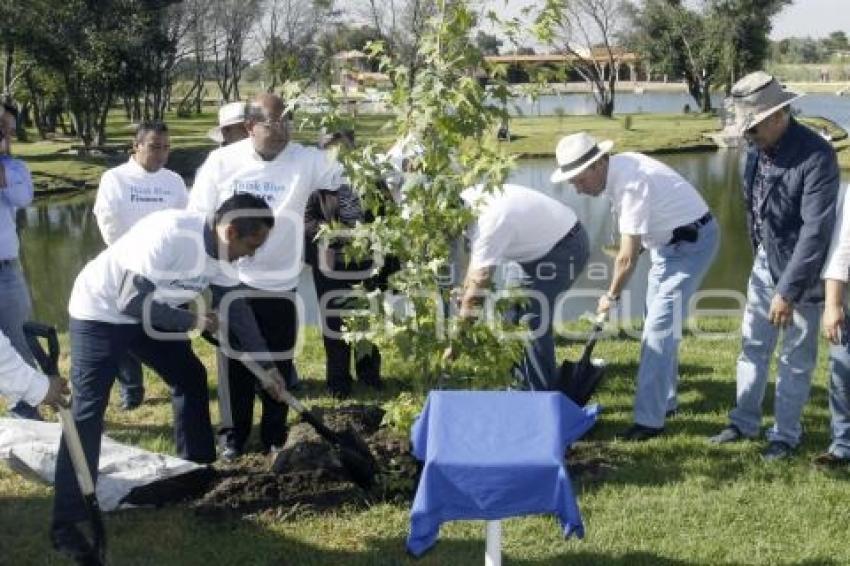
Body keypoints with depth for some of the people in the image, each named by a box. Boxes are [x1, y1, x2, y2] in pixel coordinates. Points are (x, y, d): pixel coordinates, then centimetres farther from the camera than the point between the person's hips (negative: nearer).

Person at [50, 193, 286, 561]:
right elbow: (131, 300, -32)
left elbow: (235, 307, 4)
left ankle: (198, 470, 29)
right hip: (101, 312, -8)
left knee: (191, 377, 12)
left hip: (150, 312, 9)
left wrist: (267, 366, 5)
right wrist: (191, 321, -22)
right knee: (87, 412, -11)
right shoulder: (170, 235, -35)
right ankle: (66, 523, -8)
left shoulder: (221, 251, -8)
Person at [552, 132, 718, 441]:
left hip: (692, 242, -10)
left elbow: (628, 258, -25)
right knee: (659, 325, 17)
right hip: (668, 240, 10)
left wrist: (611, 296, -12)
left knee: (659, 328, -13)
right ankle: (664, 401, 31)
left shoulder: (631, 184, -31)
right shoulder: (617, 167, -3)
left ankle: (650, 419, -9)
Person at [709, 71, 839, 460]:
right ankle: (745, 422, 31)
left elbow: (816, 231, -27)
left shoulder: (816, 155, -26)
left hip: (802, 273, -6)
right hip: (765, 264, 6)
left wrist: (788, 291, -26)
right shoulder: (757, 149, -5)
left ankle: (786, 434, 23)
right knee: (753, 347, 16)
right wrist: (759, 252, 16)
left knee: (795, 359, 7)